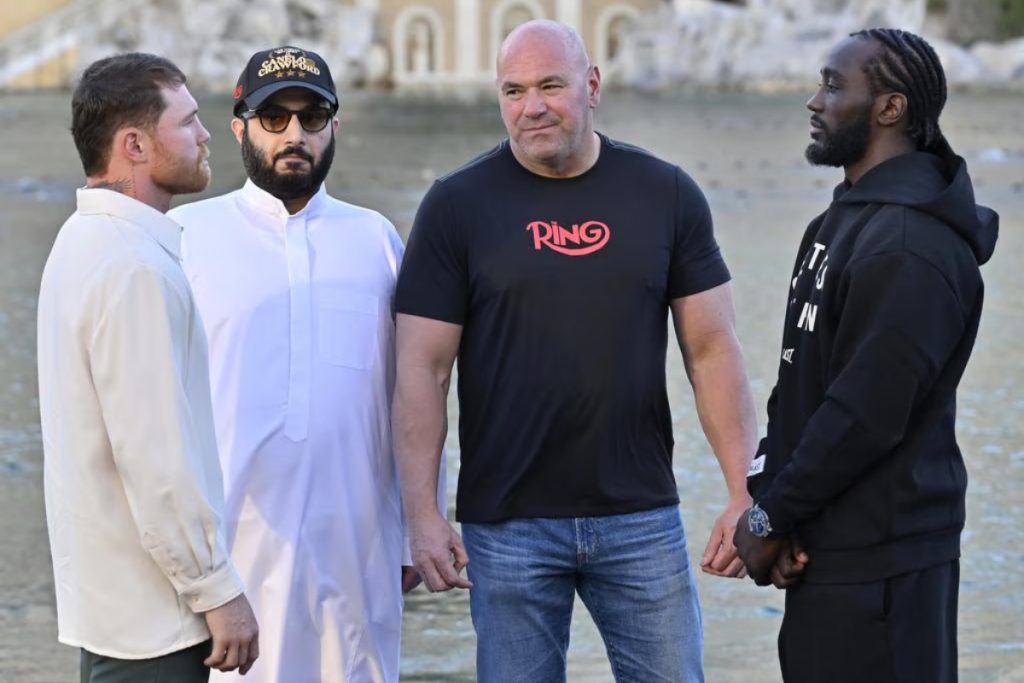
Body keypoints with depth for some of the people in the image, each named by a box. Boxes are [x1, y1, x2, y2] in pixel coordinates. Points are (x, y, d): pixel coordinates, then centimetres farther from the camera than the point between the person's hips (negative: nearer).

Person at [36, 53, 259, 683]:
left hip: (105, 597, 10)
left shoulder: (88, 241, 13)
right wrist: (217, 590, -17)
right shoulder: (134, 268, -20)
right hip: (150, 609, -10)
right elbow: (156, 458, -23)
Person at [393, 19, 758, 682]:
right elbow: (423, 370, -3)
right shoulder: (458, 204, -1)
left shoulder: (666, 194, 3)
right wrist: (423, 513, -11)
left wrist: (745, 493, -3)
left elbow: (712, 350, 4)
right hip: (507, 525, -1)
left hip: (642, 519, 1)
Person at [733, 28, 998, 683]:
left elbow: (866, 415, -22)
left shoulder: (909, 247, -19)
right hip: (833, 550, 10)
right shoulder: (844, 220, 14)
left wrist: (772, 517, -12)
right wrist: (769, 497, -1)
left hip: (879, 561, -10)